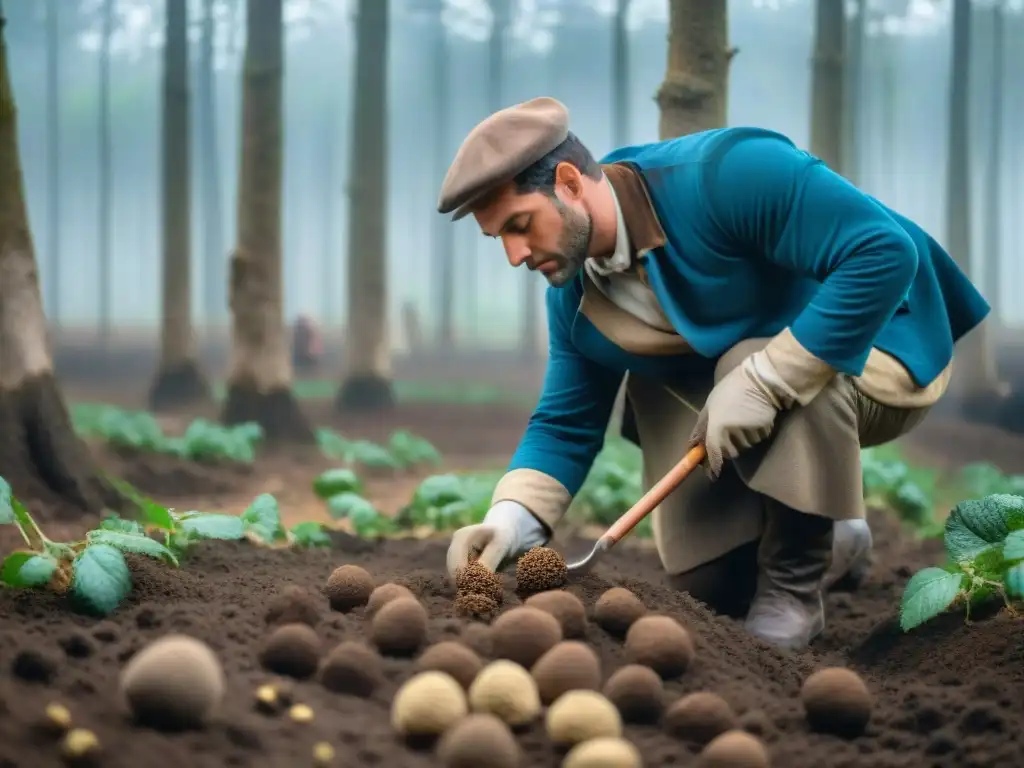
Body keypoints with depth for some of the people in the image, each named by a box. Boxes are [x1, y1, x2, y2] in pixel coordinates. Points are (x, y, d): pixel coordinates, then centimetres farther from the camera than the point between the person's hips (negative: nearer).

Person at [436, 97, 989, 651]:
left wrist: (764, 380, -40)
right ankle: (830, 541, 29)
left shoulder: (726, 171, -32)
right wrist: (512, 518, -20)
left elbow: (886, 251, -38)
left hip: (877, 351, -7)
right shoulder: (571, 293, -8)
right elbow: (565, 425, 0)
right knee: (706, 584, 0)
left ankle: (794, 585, -18)